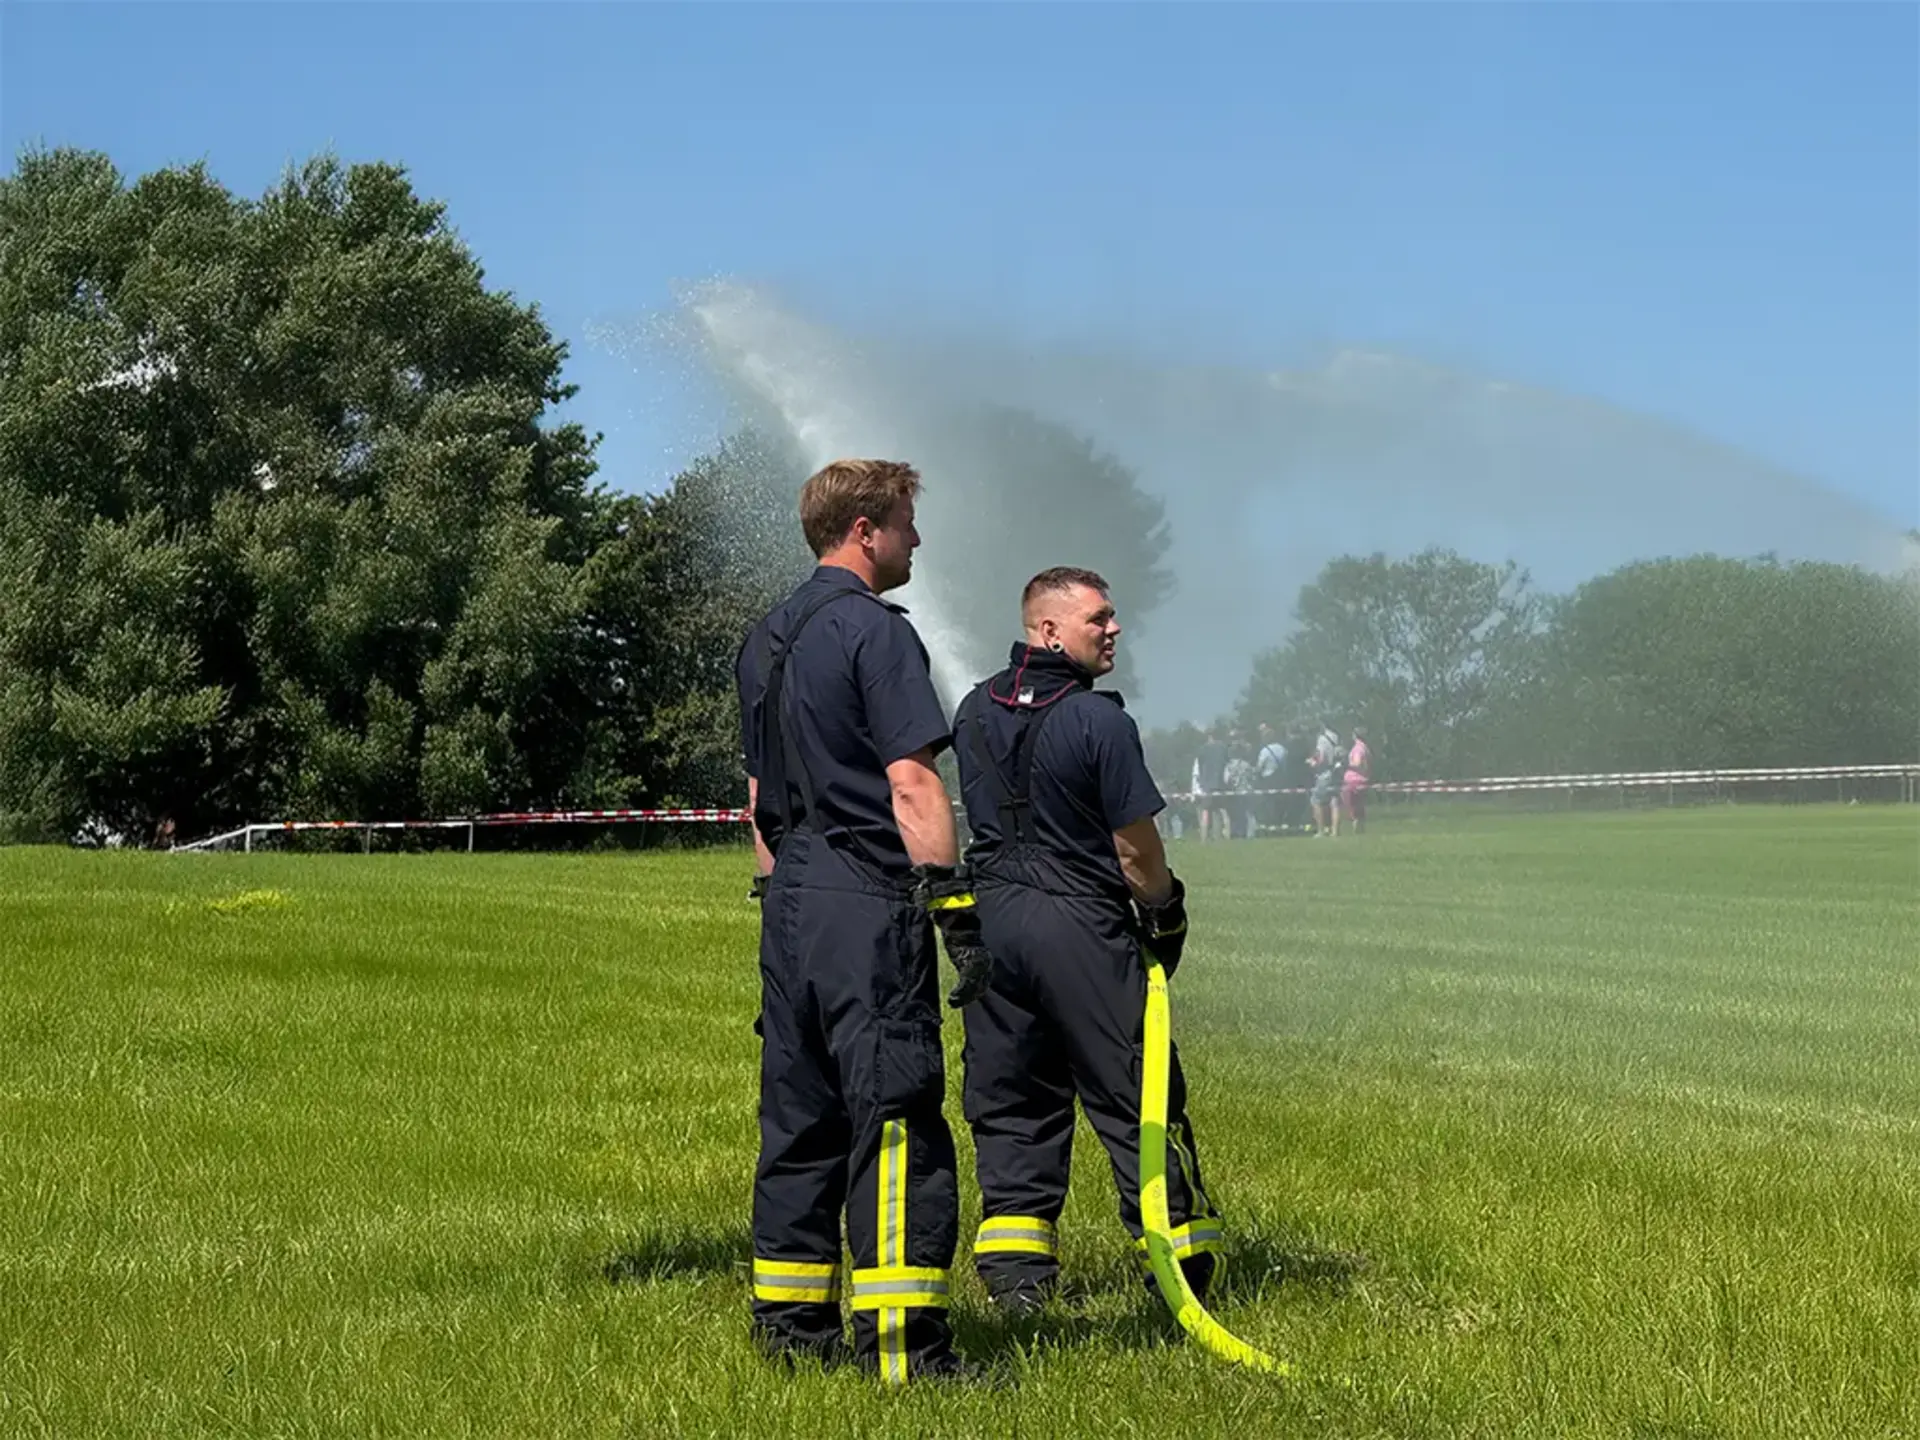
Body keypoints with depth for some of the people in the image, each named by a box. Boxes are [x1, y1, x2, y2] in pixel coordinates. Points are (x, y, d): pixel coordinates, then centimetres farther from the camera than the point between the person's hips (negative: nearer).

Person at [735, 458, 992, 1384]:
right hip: (867, 899, -9)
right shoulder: (875, 630, -10)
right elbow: (911, 783, -17)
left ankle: (789, 1319, 17)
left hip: (790, 899, 9)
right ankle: (904, 1339, -12)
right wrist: (956, 906, -17)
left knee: (799, 1114, 13)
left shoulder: (766, 639, 17)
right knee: (896, 1117, -9)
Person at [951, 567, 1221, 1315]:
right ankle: (1181, 1262, 9)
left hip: (992, 918, 6)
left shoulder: (975, 711, 7)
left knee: (1010, 1097, 11)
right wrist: (1165, 910, 7)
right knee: (1134, 1096, 3)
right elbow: (1135, 845, -10)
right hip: (1079, 924, -6)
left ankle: (1014, 1272, 8)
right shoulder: (1096, 719, -14)